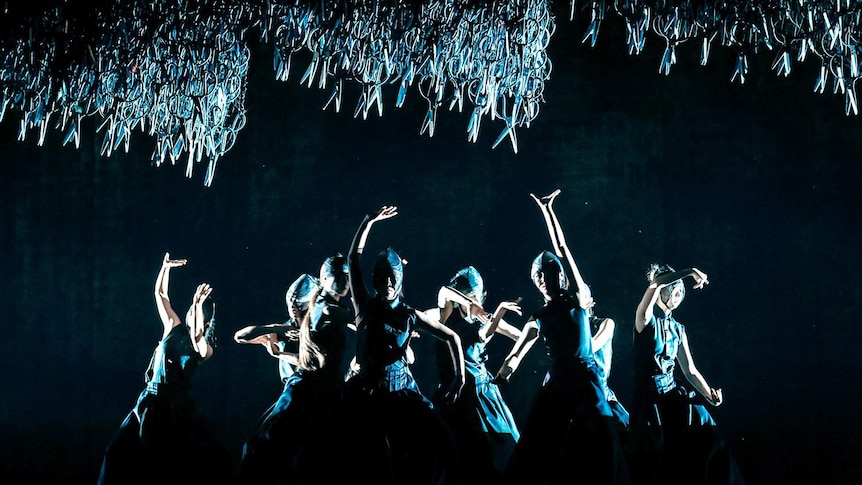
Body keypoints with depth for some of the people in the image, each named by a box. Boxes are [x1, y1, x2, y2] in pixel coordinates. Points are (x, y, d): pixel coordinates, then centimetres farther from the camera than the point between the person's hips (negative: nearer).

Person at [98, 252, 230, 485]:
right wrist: (166, 267, -6)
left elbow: (197, 342, -29)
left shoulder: (205, 348, -3)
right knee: (120, 453, 2)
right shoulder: (174, 328, 6)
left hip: (178, 404, -3)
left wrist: (199, 305, -33)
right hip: (152, 399, 3)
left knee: (213, 457, -8)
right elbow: (160, 293, 7)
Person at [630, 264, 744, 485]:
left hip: (674, 393, 5)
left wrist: (709, 394, -5)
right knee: (661, 458, -15)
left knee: (707, 437, -15)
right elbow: (656, 283, -22)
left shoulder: (678, 329, 13)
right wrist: (689, 272, -18)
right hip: (649, 396, -5)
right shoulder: (646, 320, -3)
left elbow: (690, 370, 11)